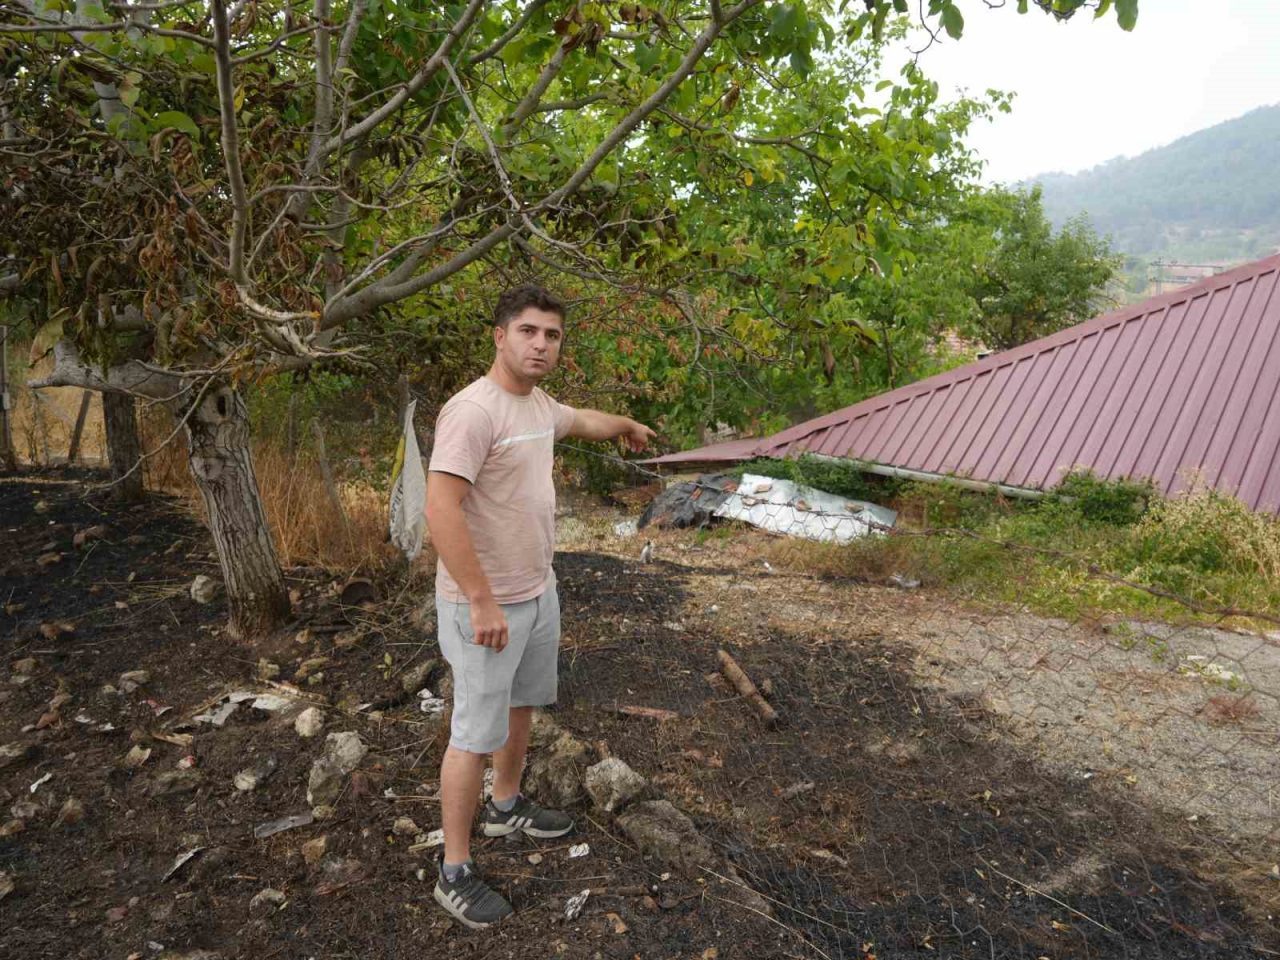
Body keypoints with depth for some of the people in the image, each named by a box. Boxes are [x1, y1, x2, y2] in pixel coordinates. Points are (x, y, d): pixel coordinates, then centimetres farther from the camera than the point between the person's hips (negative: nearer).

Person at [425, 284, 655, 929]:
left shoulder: (539, 405, 6)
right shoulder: (473, 409, -24)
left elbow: (584, 421, 30)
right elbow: (440, 510, -29)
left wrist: (628, 426, 48)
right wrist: (483, 602, -28)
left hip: (538, 592, 9)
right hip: (486, 604, -9)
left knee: (521, 705, 24)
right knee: (476, 734, 2)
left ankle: (505, 807, 47)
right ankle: (454, 872, 19)